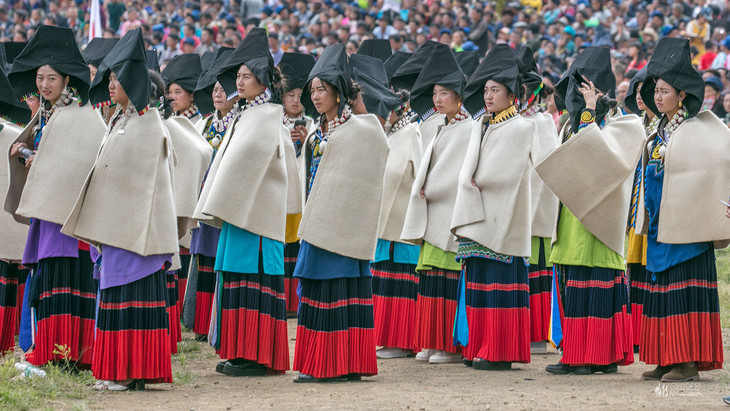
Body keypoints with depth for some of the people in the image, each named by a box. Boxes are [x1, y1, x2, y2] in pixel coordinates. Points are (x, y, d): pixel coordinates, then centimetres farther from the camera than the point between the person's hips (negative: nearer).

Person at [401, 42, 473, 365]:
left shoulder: (468, 129, -8)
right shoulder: (442, 129, 19)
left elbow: (460, 173, -12)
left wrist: (428, 191, -5)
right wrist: (423, 191, 3)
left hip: (454, 211, -9)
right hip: (434, 212, 9)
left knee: (450, 277, -10)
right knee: (431, 274, 6)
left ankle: (455, 346, -7)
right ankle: (433, 344, 10)